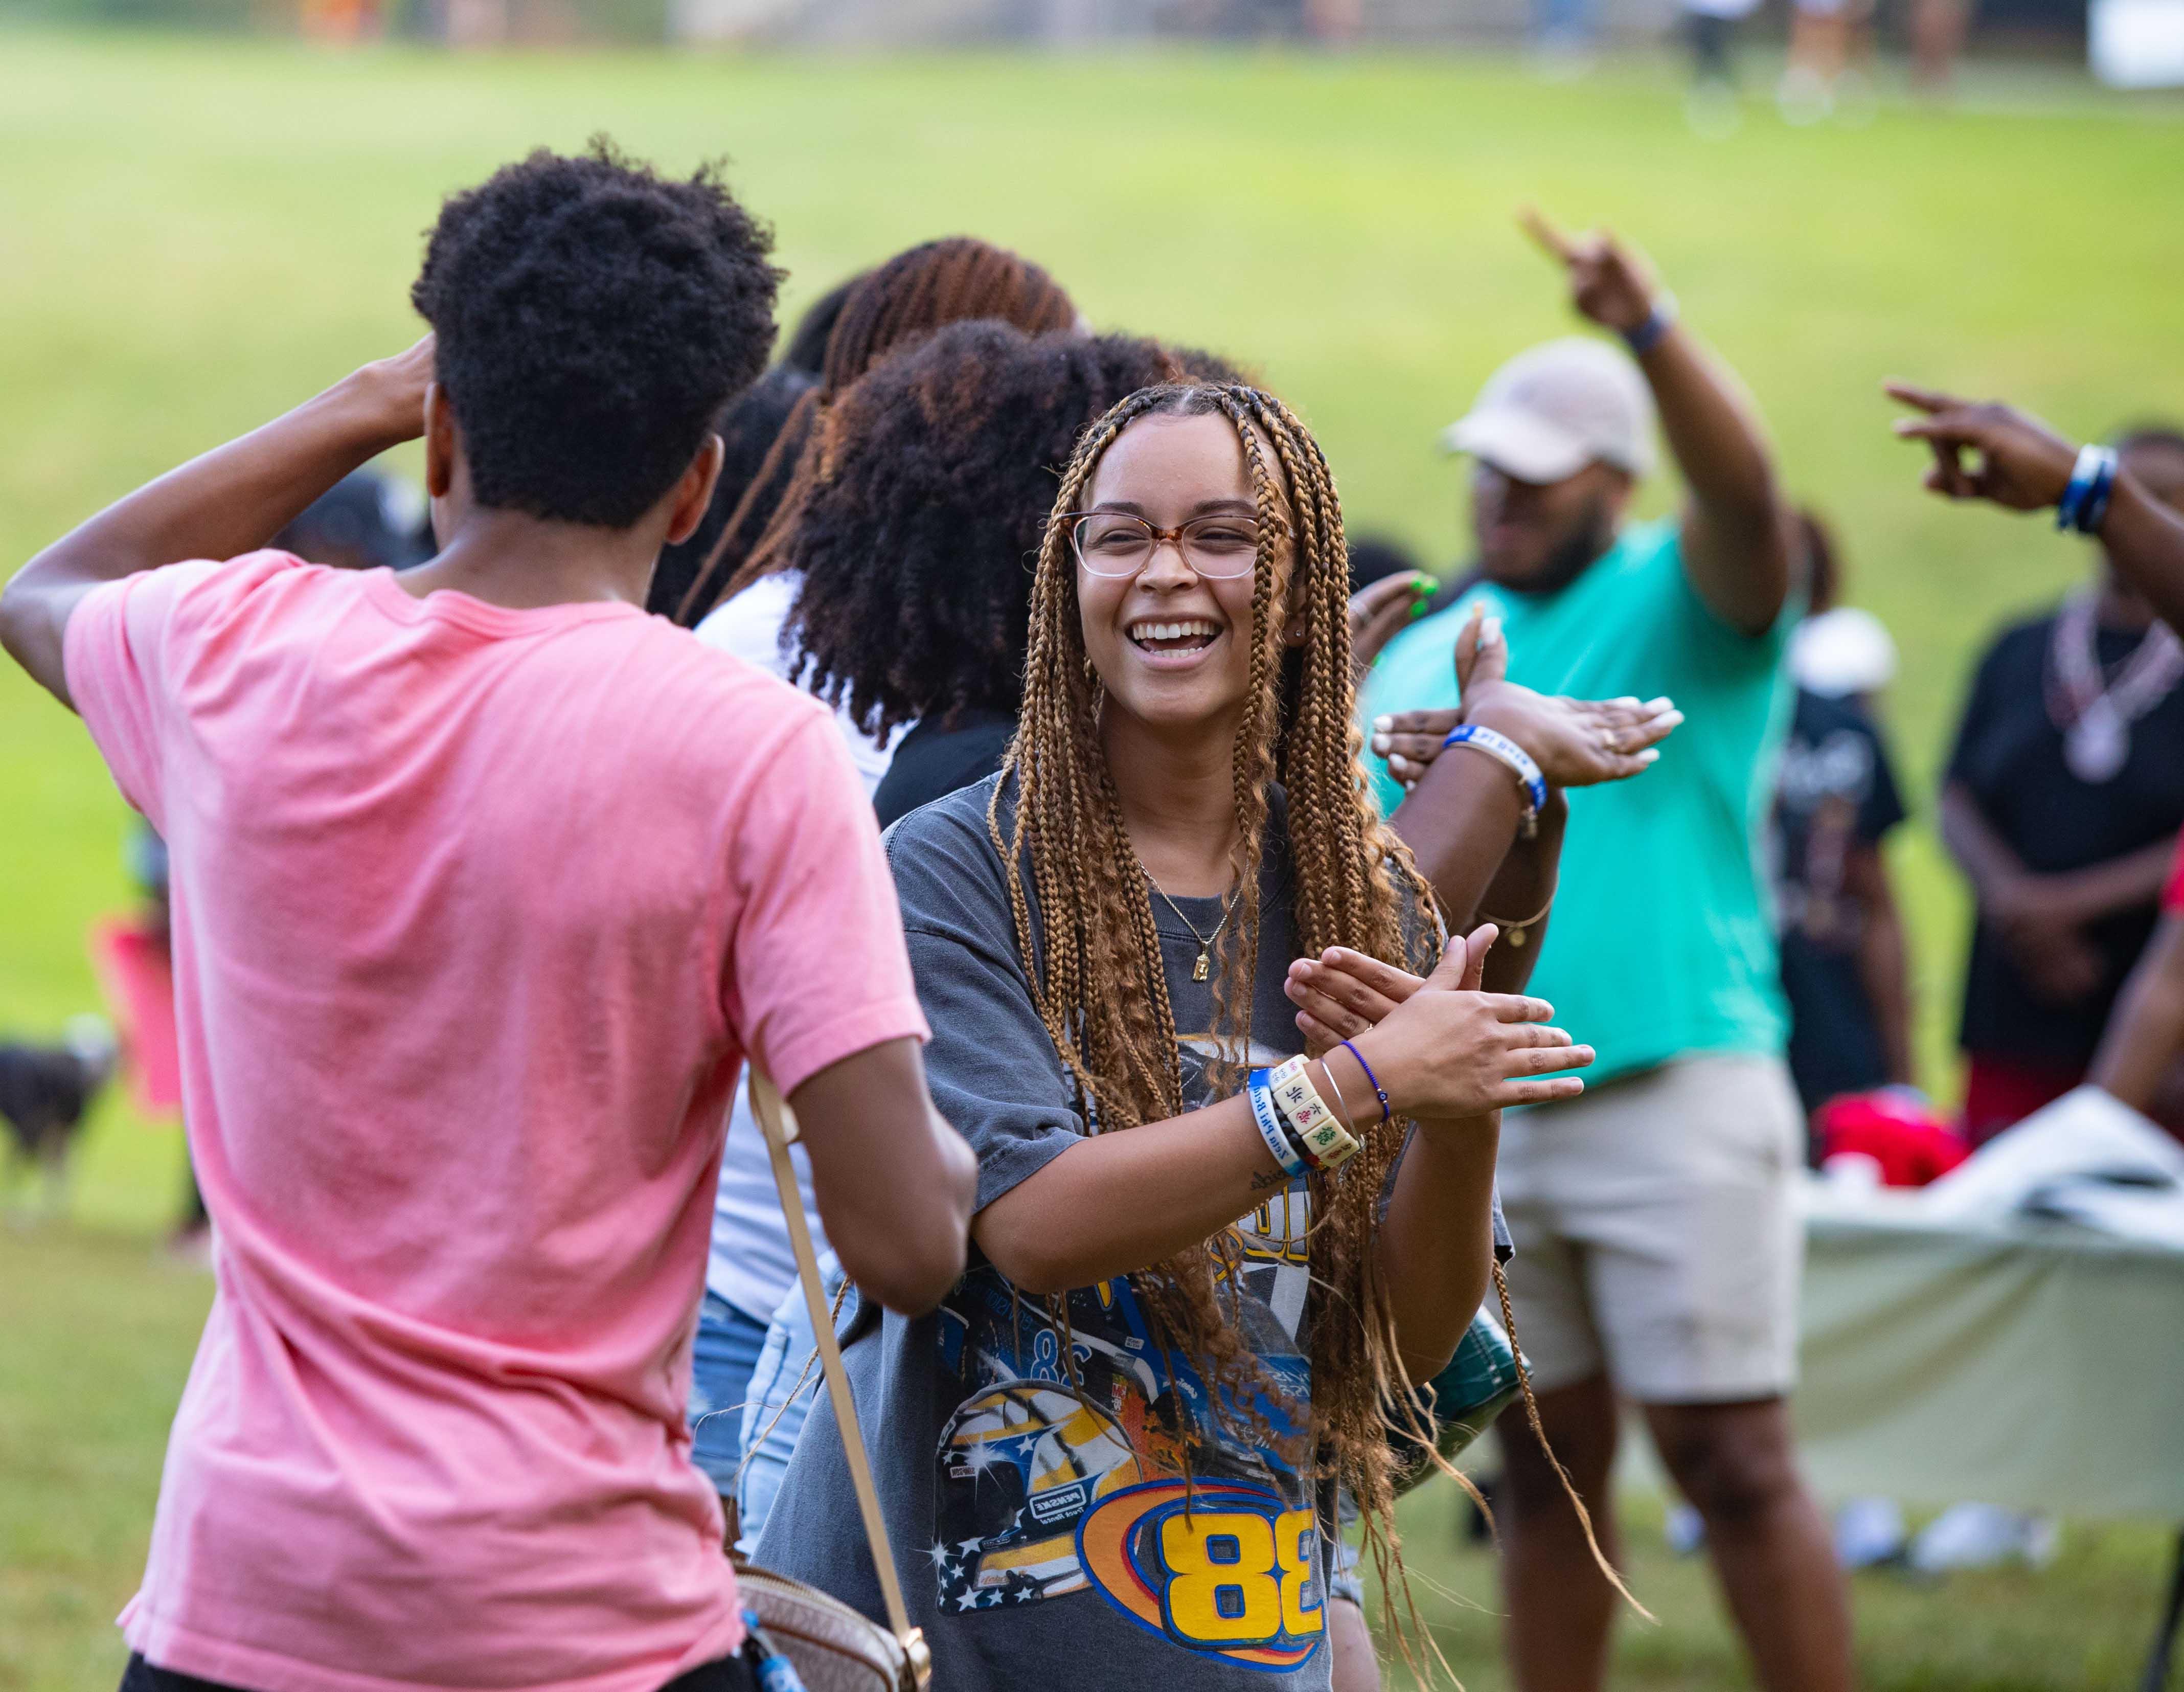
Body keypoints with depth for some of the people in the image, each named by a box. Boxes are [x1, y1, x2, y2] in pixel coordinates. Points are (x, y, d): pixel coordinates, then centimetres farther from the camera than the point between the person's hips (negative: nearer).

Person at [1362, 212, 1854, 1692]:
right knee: (1544, 1457, 10)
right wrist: (1407, 791, -6)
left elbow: (1746, 491, -24)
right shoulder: (1427, 656, 16)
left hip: (1675, 1086, -6)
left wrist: (1650, 329, -40)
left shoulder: (1681, 604, -2)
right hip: (1484, 1113, 6)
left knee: (1732, 1455, -7)